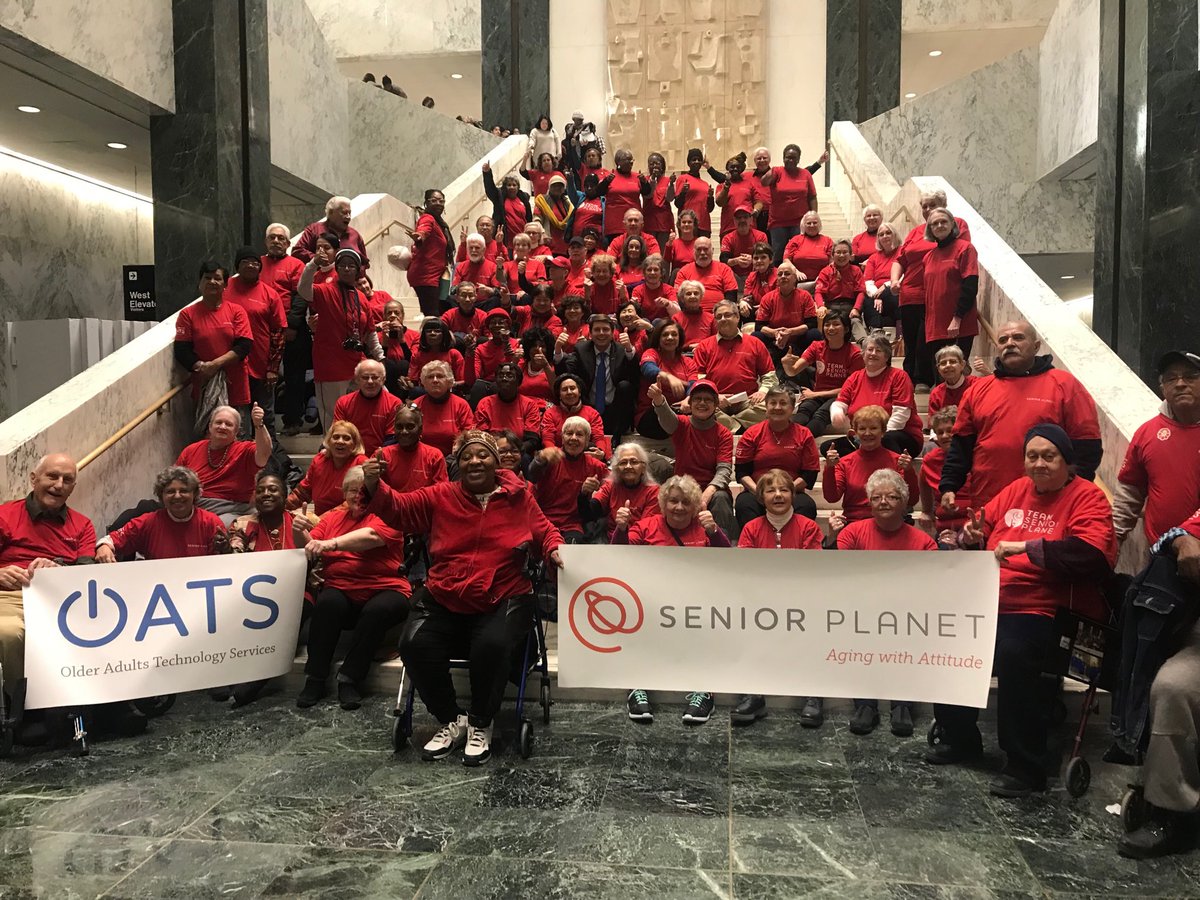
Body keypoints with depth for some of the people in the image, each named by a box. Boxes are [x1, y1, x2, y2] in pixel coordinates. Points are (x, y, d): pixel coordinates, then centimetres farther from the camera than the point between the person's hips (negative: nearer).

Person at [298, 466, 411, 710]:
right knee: (327, 603, -30)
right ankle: (315, 680, -20)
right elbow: (309, 548, 8)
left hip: (384, 590, -2)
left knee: (378, 610, -34)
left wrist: (331, 543, -33)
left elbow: (371, 536, -18)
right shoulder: (333, 517, 19)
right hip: (340, 591, 3)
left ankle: (350, 680, -21)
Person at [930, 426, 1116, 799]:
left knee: (1012, 653, -33)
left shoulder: (1088, 498, -3)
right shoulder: (1016, 490, 14)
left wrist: (1026, 547, -24)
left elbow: (1092, 553, -20)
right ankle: (959, 737, 18)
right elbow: (984, 524, 28)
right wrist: (973, 534, 3)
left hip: (1042, 610, -7)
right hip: (989, 600, 7)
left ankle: (1025, 766, -14)